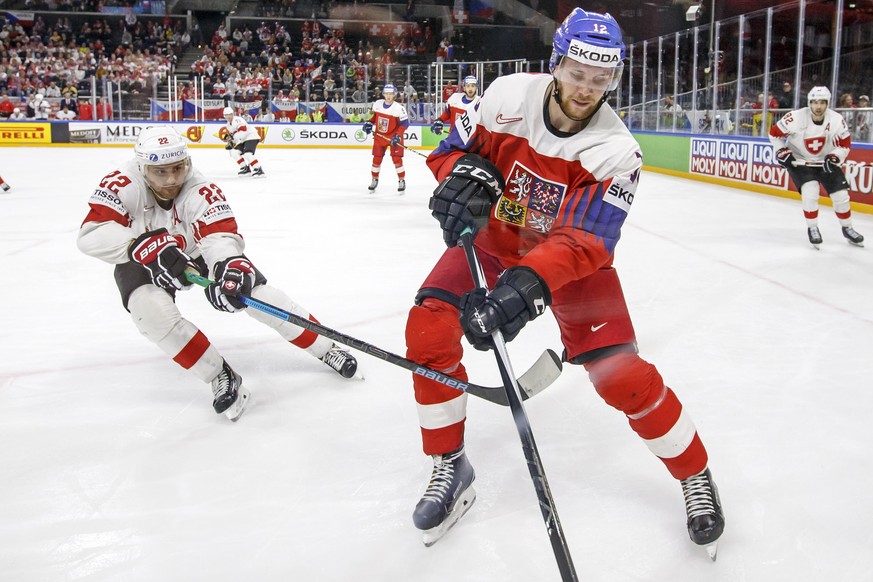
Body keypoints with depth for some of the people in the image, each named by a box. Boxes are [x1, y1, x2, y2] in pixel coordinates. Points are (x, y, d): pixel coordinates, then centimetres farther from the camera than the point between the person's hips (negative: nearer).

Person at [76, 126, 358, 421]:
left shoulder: (201, 191, -31)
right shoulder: (122, 184, -29)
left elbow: (221, 236, -42)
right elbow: (91, 235, -38)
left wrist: (231, 266, -66)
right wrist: (142, 243, -55)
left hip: (198, 253, 0)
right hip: (144, 264, 0)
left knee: (257, 291, -12)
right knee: (151, 308, -31)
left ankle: (325, 348, 7)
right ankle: (219, 375, -17)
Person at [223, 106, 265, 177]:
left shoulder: (237, 120, -19)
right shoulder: (229, 125, 13)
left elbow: (243, 131, -30)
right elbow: (231, 135, 23)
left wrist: (233, 136, -27)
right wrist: (230, 142, 6)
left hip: (251, 136, -10)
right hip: (243, 139, 11)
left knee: (247, 154, -27)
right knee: (234, 152, 5)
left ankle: (258, 169, -24)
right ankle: (245, 168, 12)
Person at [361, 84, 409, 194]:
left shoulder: (399, 108, -17)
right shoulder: (377, 104, -3)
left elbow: (405, 123, -17)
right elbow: (372, 114, 16)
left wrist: (398, 136, -25)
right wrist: (369, 123, -1)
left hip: (394, 136, -4)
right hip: (379, 136, 4)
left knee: (397, 158, -9)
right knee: (377, 158, 7)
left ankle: (402, 181, 4)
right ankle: (374, 180, 24)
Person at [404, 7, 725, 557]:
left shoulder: (616, 152, -24)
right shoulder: (509, 95, -18)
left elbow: (584, 242, -33)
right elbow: (456, 150, -3)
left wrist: (528, 283, -51)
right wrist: (464, 176, -28)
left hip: (571, 253, -2)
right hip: (494, 236, 3)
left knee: (620, 372, -15)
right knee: (429, 324, -17)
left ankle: (696, 476, 12)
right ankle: (450, 465, 2)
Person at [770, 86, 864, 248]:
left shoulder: (837, 120, -16)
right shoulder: (796, 118, -23)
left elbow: (845, 144, -4)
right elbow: (774, 133, -9)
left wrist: (834, 157, -20)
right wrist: (781, 152, -16)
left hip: (825, 162, 3)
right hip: (798, 161, -3)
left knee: (841, 195, -1)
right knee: (810, 192, -23)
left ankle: (847, 228, 22)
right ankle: (812, 228, -2)